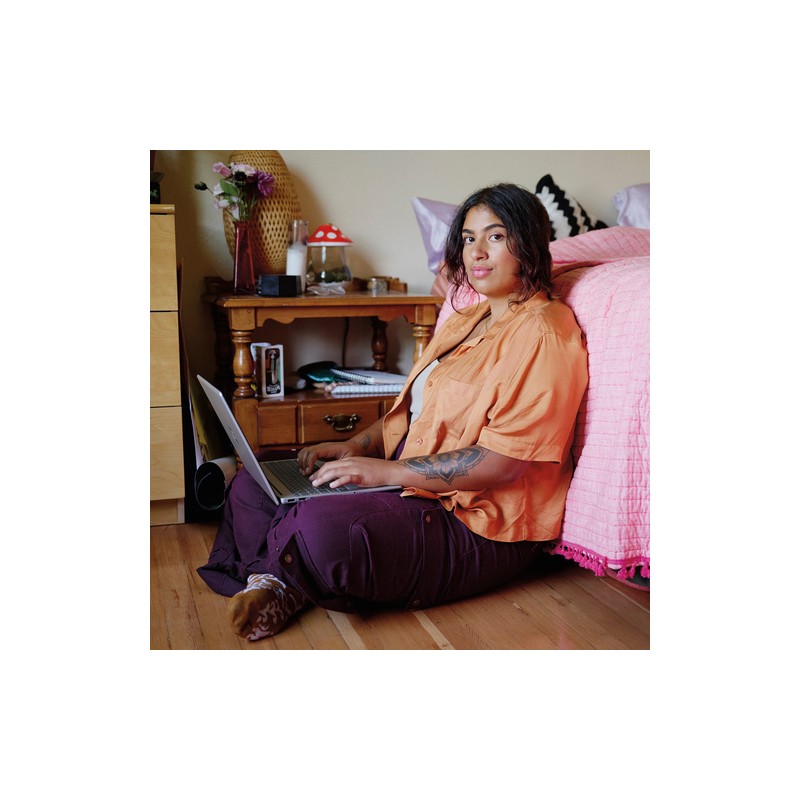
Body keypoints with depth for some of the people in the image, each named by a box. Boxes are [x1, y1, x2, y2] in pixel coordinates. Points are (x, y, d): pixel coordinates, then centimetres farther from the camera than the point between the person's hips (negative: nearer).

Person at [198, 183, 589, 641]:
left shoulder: (542, 333, -13)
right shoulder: (463, 323, 18)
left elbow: (503, 462, -21)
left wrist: (389, 471, -21)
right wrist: (356, 447, 3)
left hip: (481, 529, -10)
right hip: (417, 493, 10)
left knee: (320, 529, -35)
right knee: (251, 485, 4)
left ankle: (279, 578, -4)